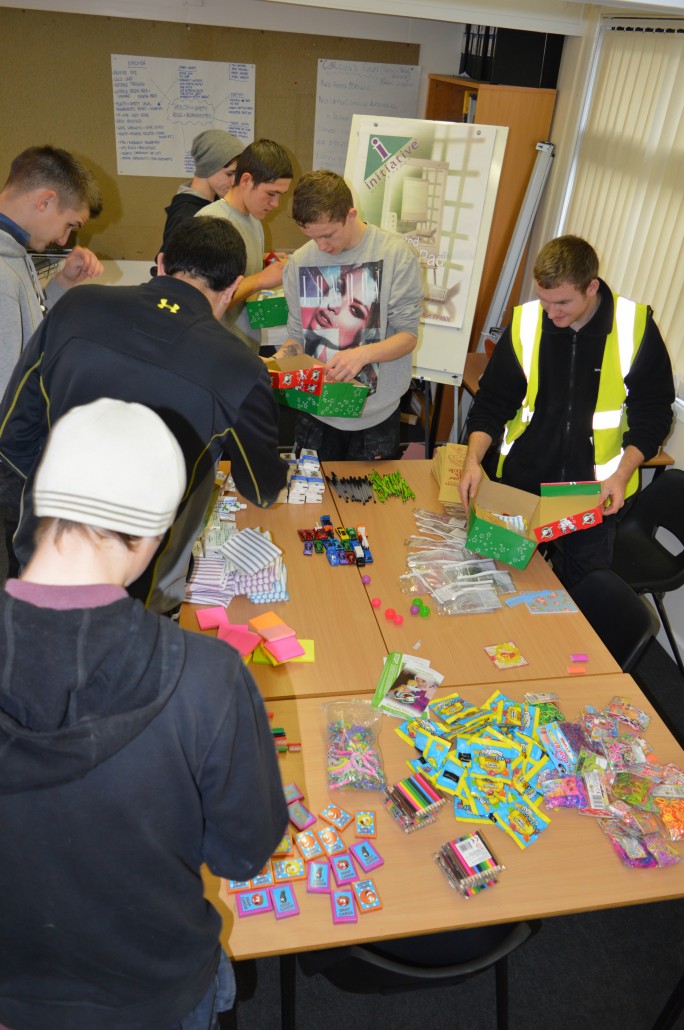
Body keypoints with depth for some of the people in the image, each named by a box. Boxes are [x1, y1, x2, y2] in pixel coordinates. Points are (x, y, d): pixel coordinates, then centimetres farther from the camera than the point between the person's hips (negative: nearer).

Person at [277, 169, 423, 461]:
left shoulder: (395, 254, -11)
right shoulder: (300, 261, 0)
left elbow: (408, 336, -11)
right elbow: (297, 336, 5)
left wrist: (362, 354, -29)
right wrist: (278, 361, -16)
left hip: (376, 417, -2)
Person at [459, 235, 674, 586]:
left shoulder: (636, 327, -11)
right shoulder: (524, 323, -8)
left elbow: (653, 412, -2)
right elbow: (492, 402, -2)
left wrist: (622, 474, -13)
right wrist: (474, 458, -16)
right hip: (522, 482, 1)